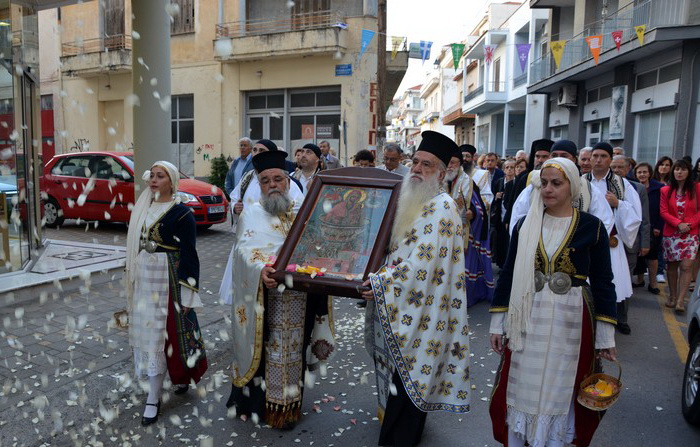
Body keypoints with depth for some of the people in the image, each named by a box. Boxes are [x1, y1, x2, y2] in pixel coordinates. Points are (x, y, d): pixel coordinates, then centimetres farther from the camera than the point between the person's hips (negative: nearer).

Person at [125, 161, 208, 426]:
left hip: (168, 282, -7)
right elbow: (136, 246, 17)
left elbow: (189, 254, -13)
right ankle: (180, 375, 29)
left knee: (161, 333, -3)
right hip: (144, 280, 7)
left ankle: (153, 398, 7)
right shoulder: (144, 208, 10)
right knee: (147, 331, 12)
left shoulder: (182, 213, -11)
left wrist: (187, 294, -15)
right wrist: (132, 284, 18)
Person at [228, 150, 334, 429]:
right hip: (263, 300, -2)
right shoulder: (251, 213, 3)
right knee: (263, 350, 3)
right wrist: (261, 269, -31)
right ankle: (257, 402, 22)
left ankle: (289, 405, 25)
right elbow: (246, 248, -12)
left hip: (299, 299, 3)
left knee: (293, 349, 9)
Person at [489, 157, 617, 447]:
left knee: (559, 393, 12)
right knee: (520, 391, 11)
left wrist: (606, 336, 0)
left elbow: (603, 283, -1)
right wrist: (497, 323, 3)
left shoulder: (592, 227, -5)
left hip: (570, 324, -1)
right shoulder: (525, 224, 1)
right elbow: (508, 274, 4)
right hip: (526, 322, 2)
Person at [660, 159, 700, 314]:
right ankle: (672, 296, 20)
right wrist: (678, 224, -14)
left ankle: (680, 301, -9)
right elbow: (663, 212, 0)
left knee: (686, 266, -11)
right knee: (671, 266, 8)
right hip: (671, 234, 2)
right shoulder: (666, 190, 6)